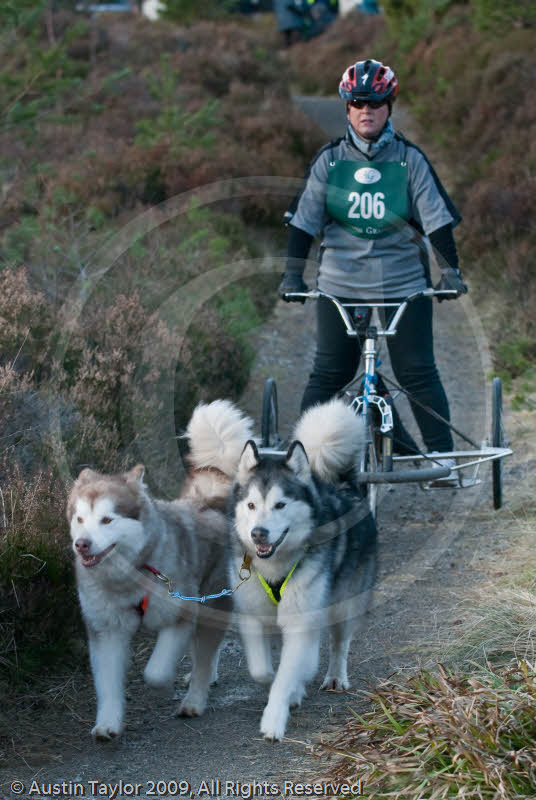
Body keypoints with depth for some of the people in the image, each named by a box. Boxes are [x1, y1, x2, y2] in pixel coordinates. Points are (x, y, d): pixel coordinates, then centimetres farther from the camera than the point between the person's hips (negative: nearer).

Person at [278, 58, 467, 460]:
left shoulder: (409, 159, -1)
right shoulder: (329, 160, 2)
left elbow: (436, 217, -2)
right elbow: (304, 220, 2)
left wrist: (450, 270, -10)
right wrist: (293, 274, -4)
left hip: (404, 283, -1)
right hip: (341, 283, 1)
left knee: (417, 372, -2)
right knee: (329, 374, 2)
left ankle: (442, 454, 6)